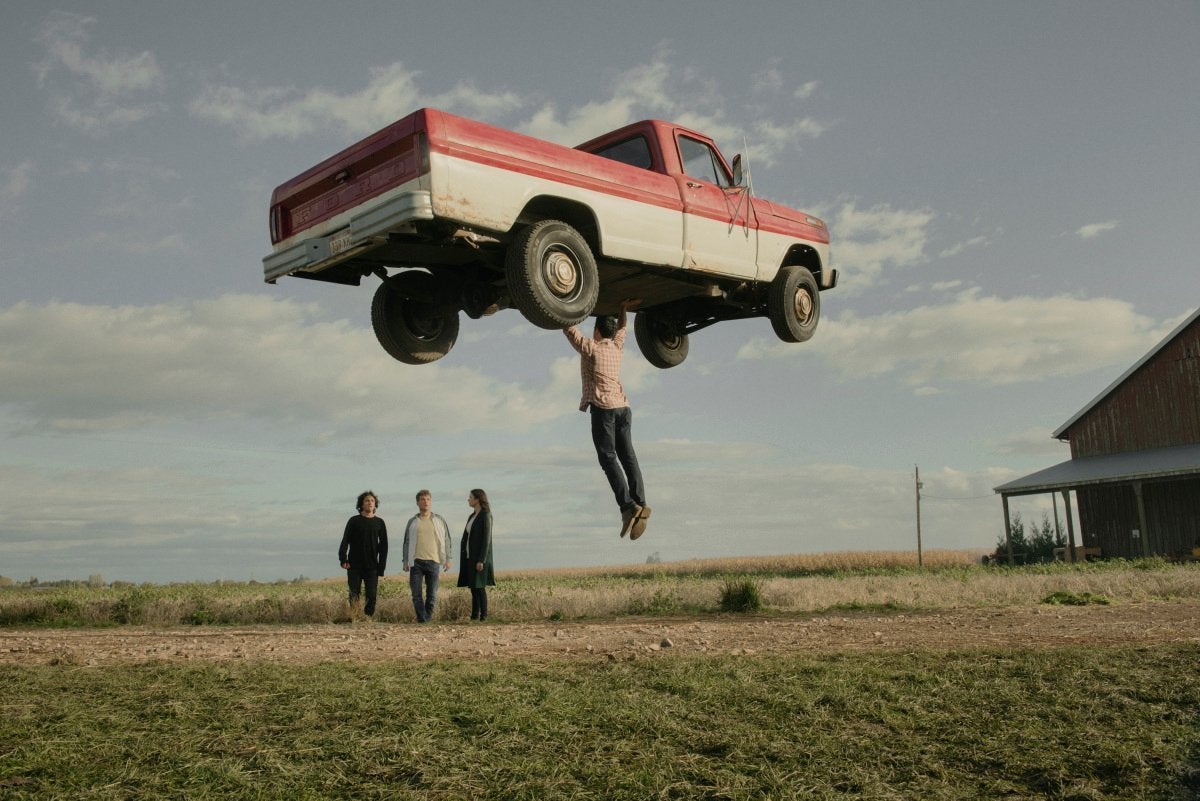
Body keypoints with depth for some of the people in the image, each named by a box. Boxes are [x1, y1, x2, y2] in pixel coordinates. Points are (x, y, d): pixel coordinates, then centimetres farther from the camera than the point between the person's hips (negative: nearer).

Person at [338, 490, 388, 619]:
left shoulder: (379, 523, 8)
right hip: (354, 566, -1)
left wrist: (381, 567, 3)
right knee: (354, 595, -1)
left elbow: (383, 546, 10)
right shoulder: (354, 521, 4)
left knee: (372, 595, -5)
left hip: (372, 566, 1)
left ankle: (368, 617, 2)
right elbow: (345, 541, 0)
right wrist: (343, 559, -14)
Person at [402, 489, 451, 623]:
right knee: (416, 593, -7)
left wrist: (447, 559, 5)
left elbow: (446, 540, 11)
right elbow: (406, 542, 15)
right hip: (416, 562, 0)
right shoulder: (412, 521, 11)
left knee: (432, 593, 2)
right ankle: (421, 618, -2)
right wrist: (405, 561, 10)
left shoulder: (439, 520, 9)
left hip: (433, 561, 0)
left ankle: (427, 617, 13)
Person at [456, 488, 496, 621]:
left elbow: (486, 539, -16)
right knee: (473, 586, 7)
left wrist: (481, 560, -21)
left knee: (479, 586, -10)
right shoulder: (472, 517, 15)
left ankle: (484, 616, -6)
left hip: (480, 557, -8)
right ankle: (474, 615, 9)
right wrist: (463, 557, 15)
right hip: (470, 556, 8)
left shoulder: (486, 516, -12)